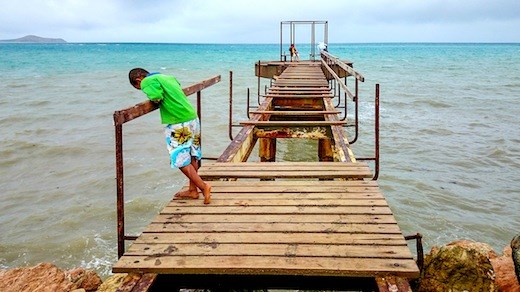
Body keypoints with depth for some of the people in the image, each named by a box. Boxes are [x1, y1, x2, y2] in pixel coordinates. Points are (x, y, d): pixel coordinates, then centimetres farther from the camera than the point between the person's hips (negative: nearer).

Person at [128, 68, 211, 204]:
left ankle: (203, 186, -3)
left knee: (181, 161, 1)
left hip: (178, 125, -8)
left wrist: (151, 97, 0)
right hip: (193, 118, 9)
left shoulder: (147, 81, -6)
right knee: (192, 157, 15)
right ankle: (193, 189, 24)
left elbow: (157, 98, -21)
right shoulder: (168, 77, 18)